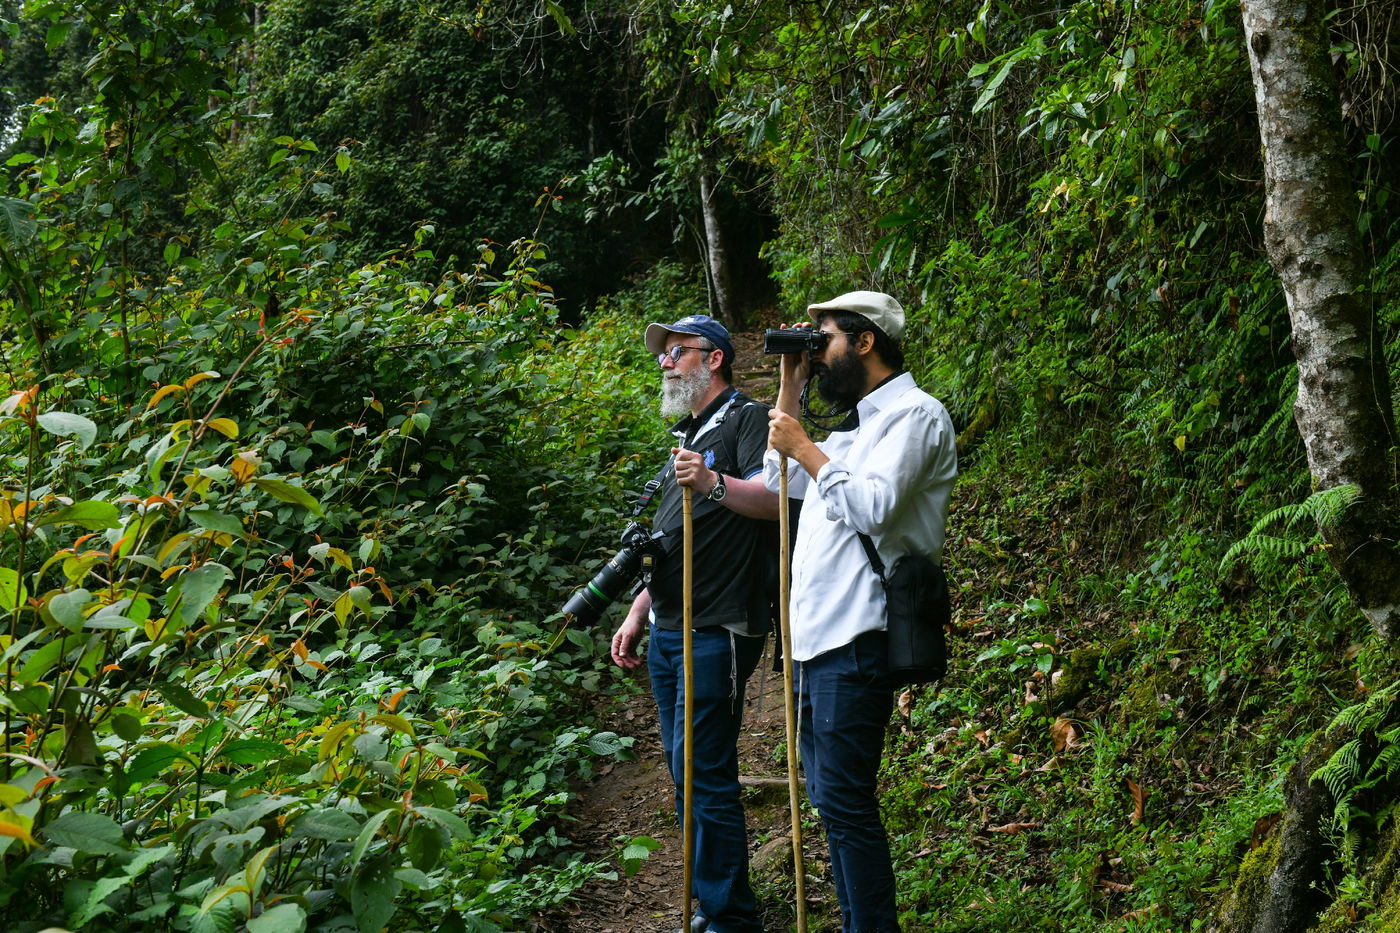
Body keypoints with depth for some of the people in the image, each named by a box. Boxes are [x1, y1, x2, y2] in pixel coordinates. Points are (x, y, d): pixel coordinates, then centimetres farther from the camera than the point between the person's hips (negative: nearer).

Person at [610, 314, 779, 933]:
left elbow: (779, 498, -23)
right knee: (684, 769, 11)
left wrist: (714, 484, -38)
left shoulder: (746, 419, -5)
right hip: (668, 632, 9)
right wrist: (637, 616, 22)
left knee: (703, 770, -9)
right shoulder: (687, 435, 23)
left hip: (716, 632, -9)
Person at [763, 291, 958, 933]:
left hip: (856, 641, -10)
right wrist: (790, 385, 21)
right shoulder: (857, 422, 22)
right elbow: (784, 483, 28)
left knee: (844, 800, -10)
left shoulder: (914, 413, -8)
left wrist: (805, 448, -10)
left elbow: (874, 505, -22)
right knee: (829, 798, 13)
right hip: (815, 638, 10)